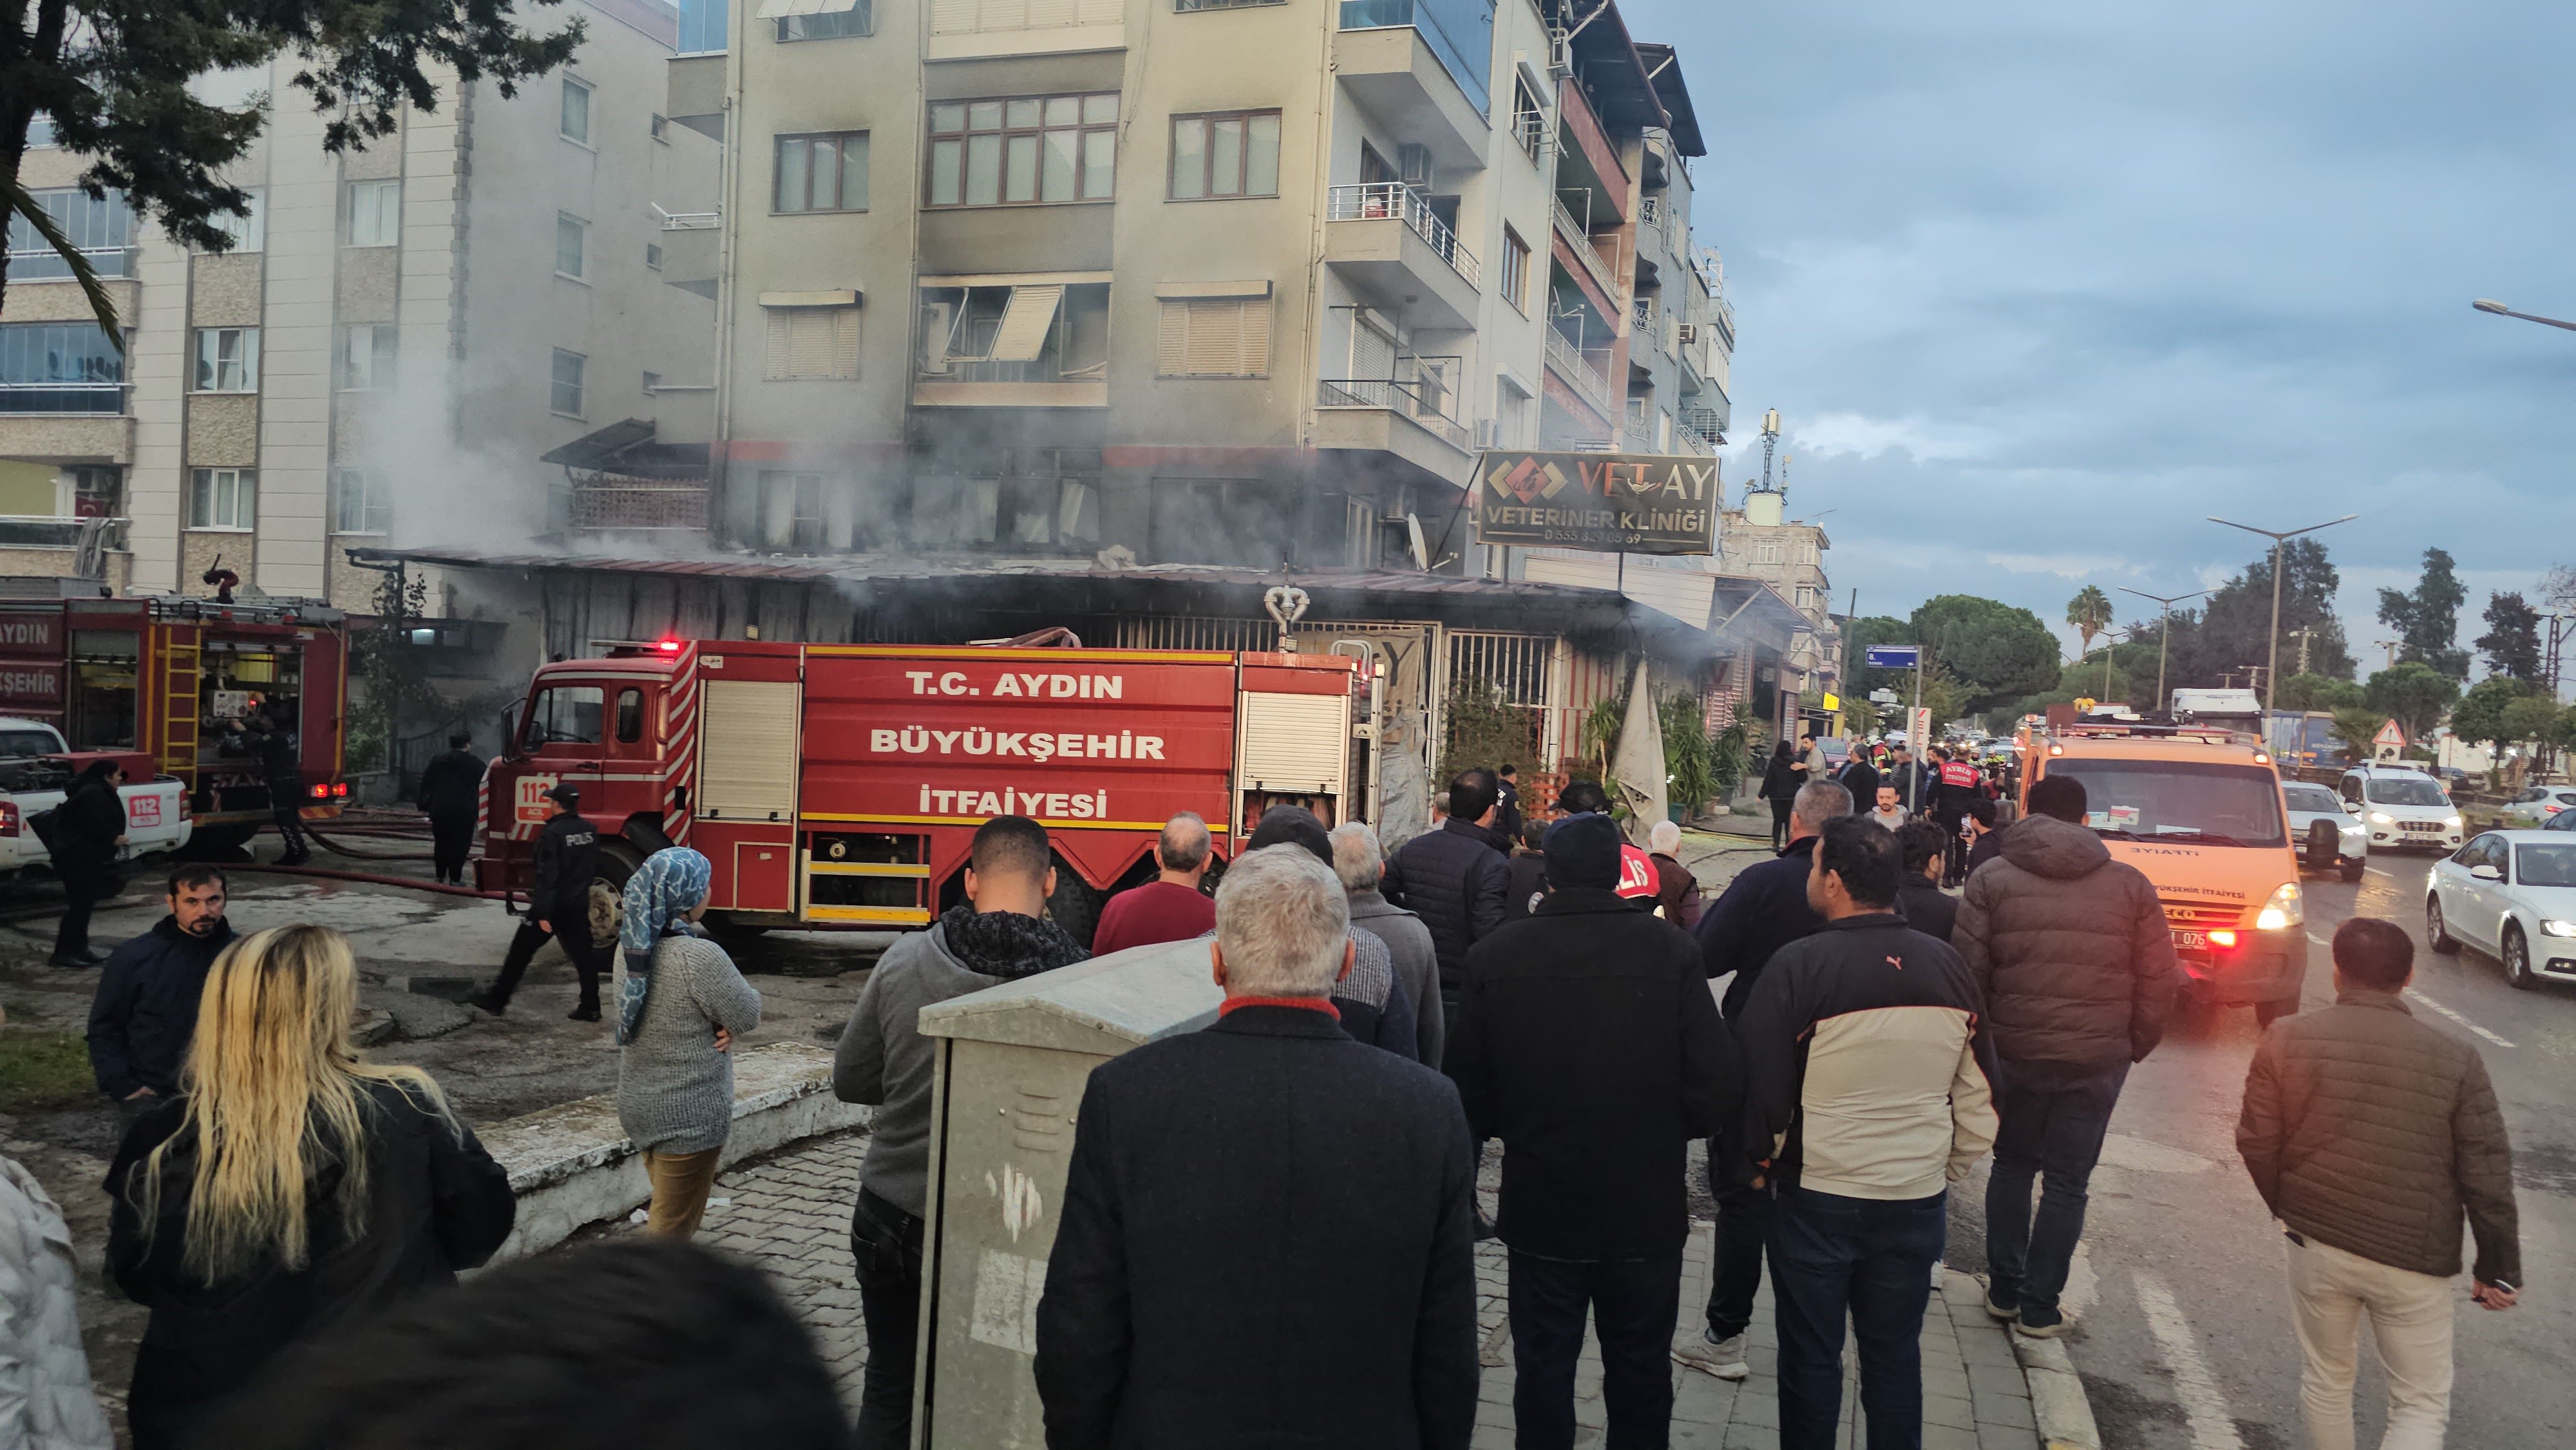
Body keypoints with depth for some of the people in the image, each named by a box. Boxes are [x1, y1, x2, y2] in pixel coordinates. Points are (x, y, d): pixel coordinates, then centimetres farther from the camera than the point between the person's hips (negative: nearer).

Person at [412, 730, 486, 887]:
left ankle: (440, 876, 20)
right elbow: (484, 788, -1)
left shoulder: (437, 760, 9)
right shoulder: (476, 763, -1)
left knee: (441, 843, 16)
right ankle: (455, 878, -3)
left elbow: (425, 784, 10)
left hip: (439, 809, 4)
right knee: (460, 844, 0)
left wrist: (423, 806, 15)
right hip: (464, 810, -4)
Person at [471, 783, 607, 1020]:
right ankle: (590, 1007, 9)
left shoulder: (552, 834, -18)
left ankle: (496, 1000, 17)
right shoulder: (590, 831, 3)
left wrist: (543, 914, -20)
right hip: (580, 905, 6)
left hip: (555, 904, -6)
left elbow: (548, 876, -21)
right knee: (584, 955, 8)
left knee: (520, 951, 8)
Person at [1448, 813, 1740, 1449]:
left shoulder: (1495, 957, -12)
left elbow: (1468, 1094, -7)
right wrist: (1666, 1127, 5)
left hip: (1539, 1209, 0)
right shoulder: (1671, 951, -15)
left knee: (1543, 1371, 16)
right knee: (1641, 1372, 19)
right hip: (1646, 1209, 0)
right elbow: (1718, 1088, -15)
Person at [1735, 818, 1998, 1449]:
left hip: (1817, 1200, -3)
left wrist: (1768, 1156, 7)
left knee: (1812, 1355, 12)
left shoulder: (1799, 966, -16)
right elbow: (1979, 1102, 4)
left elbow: (1762, 1085, -11)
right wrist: (1942, 1174, 17)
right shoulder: (1948, 967, -2)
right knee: (1896, 1355, 17)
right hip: (1918, 1203, 4)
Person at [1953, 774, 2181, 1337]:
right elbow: (2159, 980, 1)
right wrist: (2137, 1043, 13)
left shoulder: (1992, 879, -3)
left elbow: (1968, 971, -6)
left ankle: (2003, 1291, 24)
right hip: (2099, 1058, 0)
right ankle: (2039, 1307, 15)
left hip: (2014, 1052, 0)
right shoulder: (2129, 885, 1)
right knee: (2067, 1181, 10)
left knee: (2012, 1166, 19)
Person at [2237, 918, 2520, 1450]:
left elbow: (2257, 1144, -3)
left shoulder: (2286, 1039, -8)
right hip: (2415, 1258, -1)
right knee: (2422, 1404, 13)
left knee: (2325, 1378, 21)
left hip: (2316, 1244, 1)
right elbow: (2488, 1177, -7)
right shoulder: (2456, 1060, -10)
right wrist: (2499, 1269, 5)